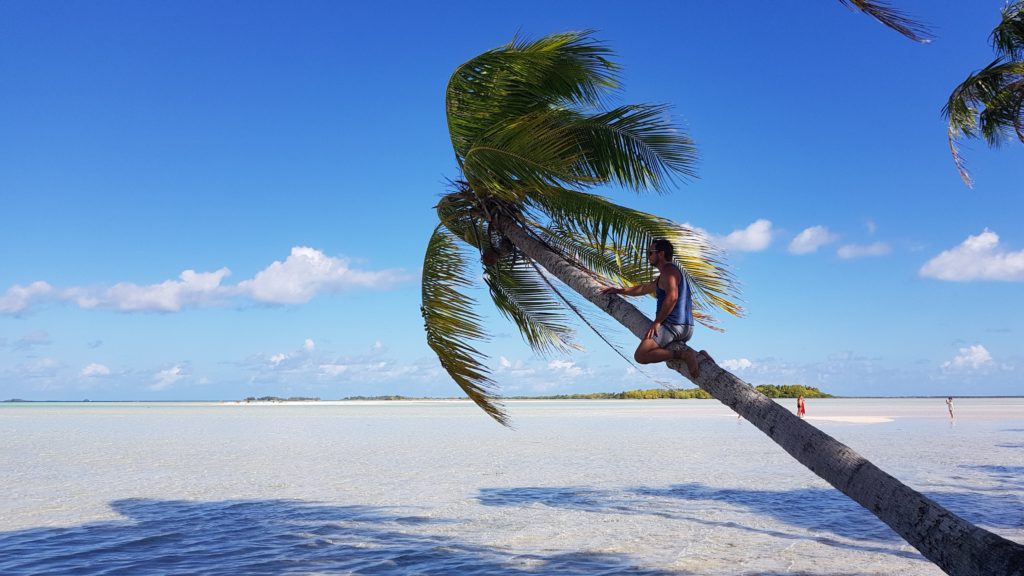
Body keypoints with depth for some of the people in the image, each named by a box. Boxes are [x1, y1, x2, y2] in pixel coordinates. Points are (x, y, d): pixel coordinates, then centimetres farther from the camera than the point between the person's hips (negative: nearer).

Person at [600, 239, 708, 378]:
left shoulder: (668, 270, -6)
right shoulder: (663, 277, 26)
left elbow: (672, 297, -22)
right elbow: (643, 289, 37)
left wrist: (657, 322, -20)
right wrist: (618, 290, 40)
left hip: (673, 325, -10)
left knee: (640, 356, -17)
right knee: (668, 352, 36)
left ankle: (683, 355, -26)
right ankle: (698, 356, 10)